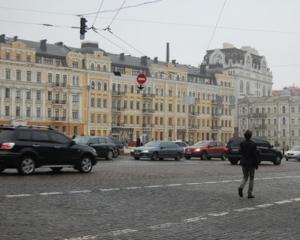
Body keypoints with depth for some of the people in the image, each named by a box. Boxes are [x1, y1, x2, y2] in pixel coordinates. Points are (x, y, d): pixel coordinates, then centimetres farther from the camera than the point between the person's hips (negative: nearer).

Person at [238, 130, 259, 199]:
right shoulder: (253, 144, -12)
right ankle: (249, 194, 9)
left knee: (245, 177, 15)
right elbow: (255, 155, -12)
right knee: (251, 178, 9)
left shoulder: (242, 143, -3)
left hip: (244, 163, 3)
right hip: (251, 163, -3)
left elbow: (240, 152, 0)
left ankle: (241, 187, -14)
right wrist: (256, 164, -5)